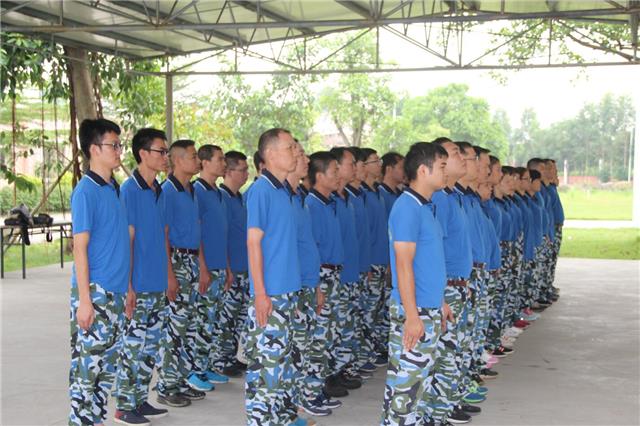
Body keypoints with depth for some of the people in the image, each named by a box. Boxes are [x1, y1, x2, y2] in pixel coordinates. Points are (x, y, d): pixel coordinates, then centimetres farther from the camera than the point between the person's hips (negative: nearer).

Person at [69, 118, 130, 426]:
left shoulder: (114, 189, 12)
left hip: (115, 293, 8)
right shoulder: (86, 191, -11)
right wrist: (85, 299, -17)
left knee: (107, 365, 14)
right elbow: (80, 247, -14)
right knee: (87, 365, -3)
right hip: (94, 292, -8)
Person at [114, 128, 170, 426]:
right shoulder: (129, 191, -12)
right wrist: (128, 287, -15)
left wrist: (168, 275, 15)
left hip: (158, 285, 8)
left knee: (150, 346, 13)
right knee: (133, 346, 0)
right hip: (139, 286, -8)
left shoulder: (158, 191, 11)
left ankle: (140, 400, 24)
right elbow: (126, 241, -14)